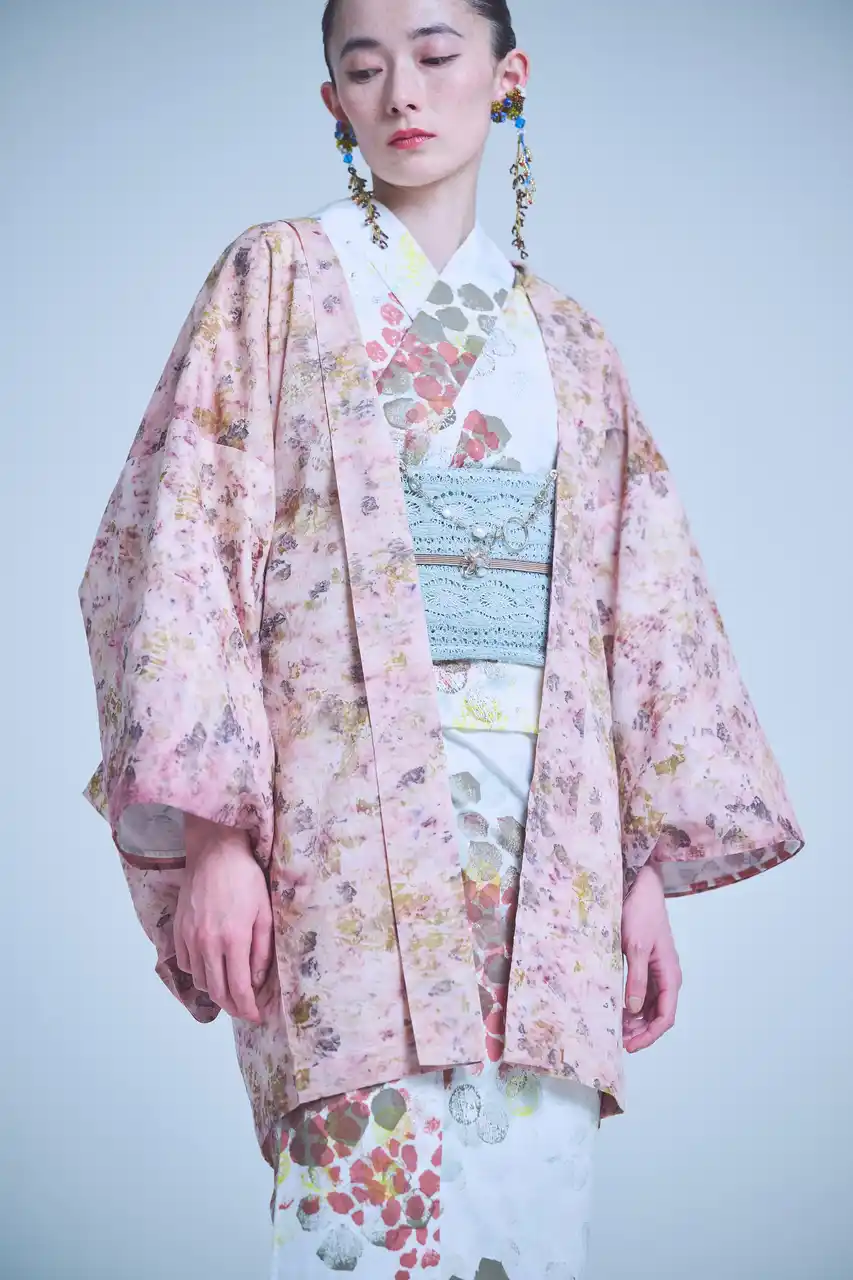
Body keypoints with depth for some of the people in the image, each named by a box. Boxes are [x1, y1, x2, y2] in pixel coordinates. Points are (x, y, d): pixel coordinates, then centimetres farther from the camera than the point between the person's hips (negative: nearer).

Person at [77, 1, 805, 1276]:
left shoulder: (567, 342, 19)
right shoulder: (280, 277, 8)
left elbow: (638, 604, 16)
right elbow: (184, 545, -2)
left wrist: (650, 862, 7)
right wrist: (213, 832, -13)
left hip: (552, 845, 4)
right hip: (355, 817, -4)